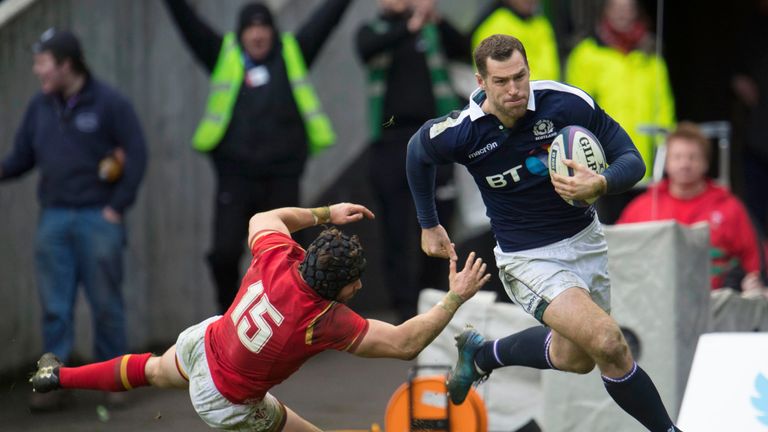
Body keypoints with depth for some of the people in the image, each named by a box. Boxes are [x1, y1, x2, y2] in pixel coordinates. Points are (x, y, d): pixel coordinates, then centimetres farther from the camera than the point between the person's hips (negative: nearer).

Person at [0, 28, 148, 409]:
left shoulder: (110, 104, -5)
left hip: (98, 219, -4)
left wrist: (117, 207, -9)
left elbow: (136, 155, -5)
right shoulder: (40, 107, 9)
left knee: (106, 304, 2)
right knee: (54, 308, 2)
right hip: (53, 218, 4)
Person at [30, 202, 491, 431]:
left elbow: (263, 219, 1)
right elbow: (405, 343, -33)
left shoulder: (277, 256, -25)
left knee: (157, 370, 37)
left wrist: (326, 213, 4)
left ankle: (58, 376, 56)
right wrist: (455, 298, -29)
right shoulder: (326, 321, -38)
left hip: (204, 344, 7)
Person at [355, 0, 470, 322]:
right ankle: (406, 308, -4)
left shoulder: (433, 31, 11)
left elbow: (465, 51, -5)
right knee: (397, 230, -5)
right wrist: (408, 27, -30)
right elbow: (367, 51, -15)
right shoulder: (373, 30, 9)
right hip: (391, 140, -1)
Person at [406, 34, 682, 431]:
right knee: (608, 343, -24)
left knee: (575, 357, 20)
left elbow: (632, 161, -13)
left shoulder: (568, 103, -19)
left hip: (585, 241, 4)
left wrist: (599, 185, -35)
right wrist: (428, 225, 15)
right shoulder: (460, 133, -18)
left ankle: (482, 354, 44)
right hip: (527, 258, -4)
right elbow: (417, 153, 6)